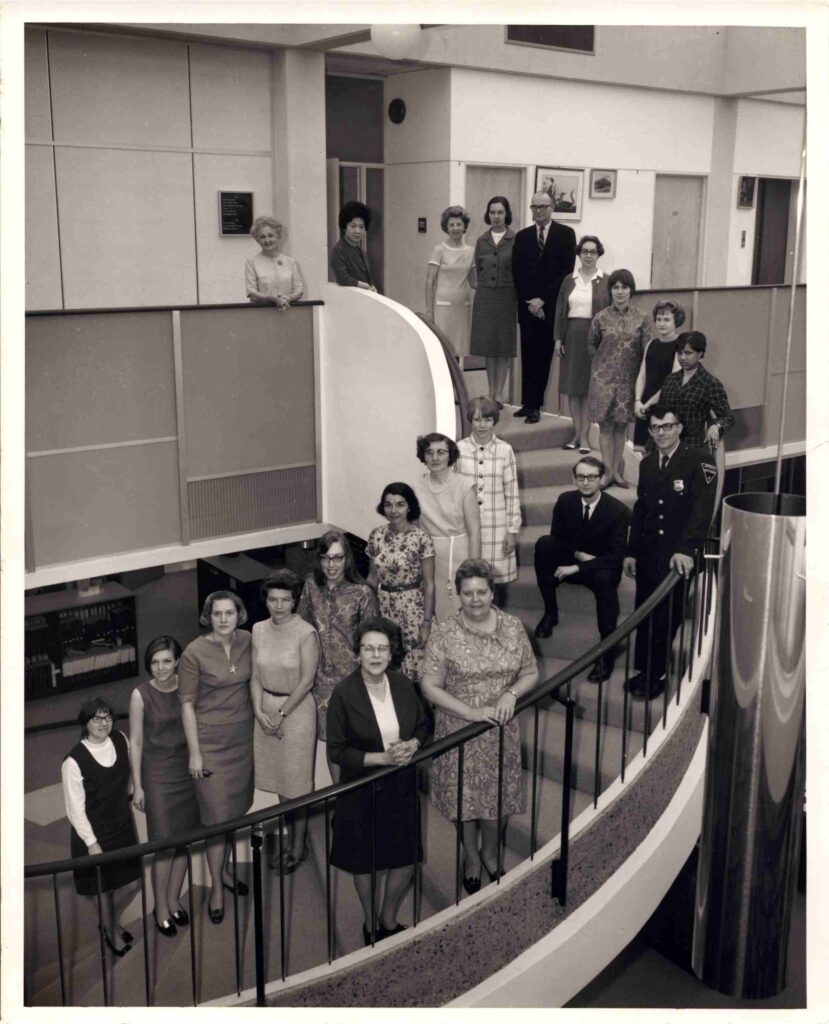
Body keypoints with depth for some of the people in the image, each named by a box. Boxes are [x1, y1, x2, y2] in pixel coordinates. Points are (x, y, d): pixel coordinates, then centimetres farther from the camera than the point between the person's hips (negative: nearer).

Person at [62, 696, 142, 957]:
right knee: (103, 886, 14)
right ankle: (110, 930, 41)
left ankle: (109, 922, 45)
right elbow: (75, 809, -19)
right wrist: (91, 843, -16)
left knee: (128, 883, 17)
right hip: (94, 833, -5)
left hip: (123, 825, 5)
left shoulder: (120, 740, -11)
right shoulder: (74, 761, -26)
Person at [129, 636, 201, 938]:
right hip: (157, 774, -3)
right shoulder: (141, 694, -13)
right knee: (164, 842, -2)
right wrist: (137, 786, -6)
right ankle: (161, 907, 16)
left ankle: (174, 899, 29)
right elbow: (135, 742, -7)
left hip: (187, 769, 3)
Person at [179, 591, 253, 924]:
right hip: (211, 740, -5)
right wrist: (194, 753, -11)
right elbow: (187, 704, -11)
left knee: (236, 808, 15)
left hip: (243, 736, 5)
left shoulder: (247, 642, -2)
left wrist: (258, 720, 9)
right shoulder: (195, 653, -16)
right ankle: (216, 887, 13)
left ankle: (224, 869, 34)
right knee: (217, 815, -1)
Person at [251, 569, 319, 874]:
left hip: (297, 709, -5)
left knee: (297, 780, 4)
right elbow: (256, 676, 4)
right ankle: (288, 836, 31)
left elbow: (306, 682, -14)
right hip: (266, 708, 5)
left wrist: (282, 714, -13)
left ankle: (300, 844, 20)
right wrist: (259, 711, -8)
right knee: (278, 777, 14)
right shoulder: (259, 630, 1)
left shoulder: (306, 633, -15)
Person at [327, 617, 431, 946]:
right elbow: (336, 750, -15)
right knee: (367, 863, 14)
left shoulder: (402, 684, -6)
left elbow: (423, 724, 9)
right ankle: (371, 924, 39)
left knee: (405, 859, 13)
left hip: (402, 786, 4)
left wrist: (413, 744, -13)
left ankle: (389, 919, 39)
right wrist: (382, 758, -23)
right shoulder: (344, 693, -18)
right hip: (362, 790, -3)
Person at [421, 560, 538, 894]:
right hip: (459, 730, -2)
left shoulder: (513, 627, -5)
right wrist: (471, 712, -21)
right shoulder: (444, 634, -14)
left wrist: (511, 693, -16)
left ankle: (490, 853, 43)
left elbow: (531, 673, 4)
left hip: (501, 730, 2)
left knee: (500, 795, 15)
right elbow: (430, 687, -13)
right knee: (464, 795, 12)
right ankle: (471, 856, 39)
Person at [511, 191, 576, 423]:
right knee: (528, 357, 4)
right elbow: (517, 273, 7)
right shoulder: (522, 236, 10)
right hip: (528, 306, 2)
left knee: (544, 356, 0)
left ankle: (534, 404, 4)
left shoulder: (565, 234, 2)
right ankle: (530, 404, 10)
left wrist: (543, 299, -9)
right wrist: (529, 302, -4)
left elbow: (567, 270, -5)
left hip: (552, 307, -2)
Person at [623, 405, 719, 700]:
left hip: (678, 557, -5)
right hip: (648, 554, 5)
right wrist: (631, 551, 13)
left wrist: (686, 549, -25)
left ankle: (655, 675, 15)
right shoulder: (647, 464, 12)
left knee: (667, 617, 2)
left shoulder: (698, 462, -7)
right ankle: (644, 672, 19)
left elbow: (702, 509, -15)